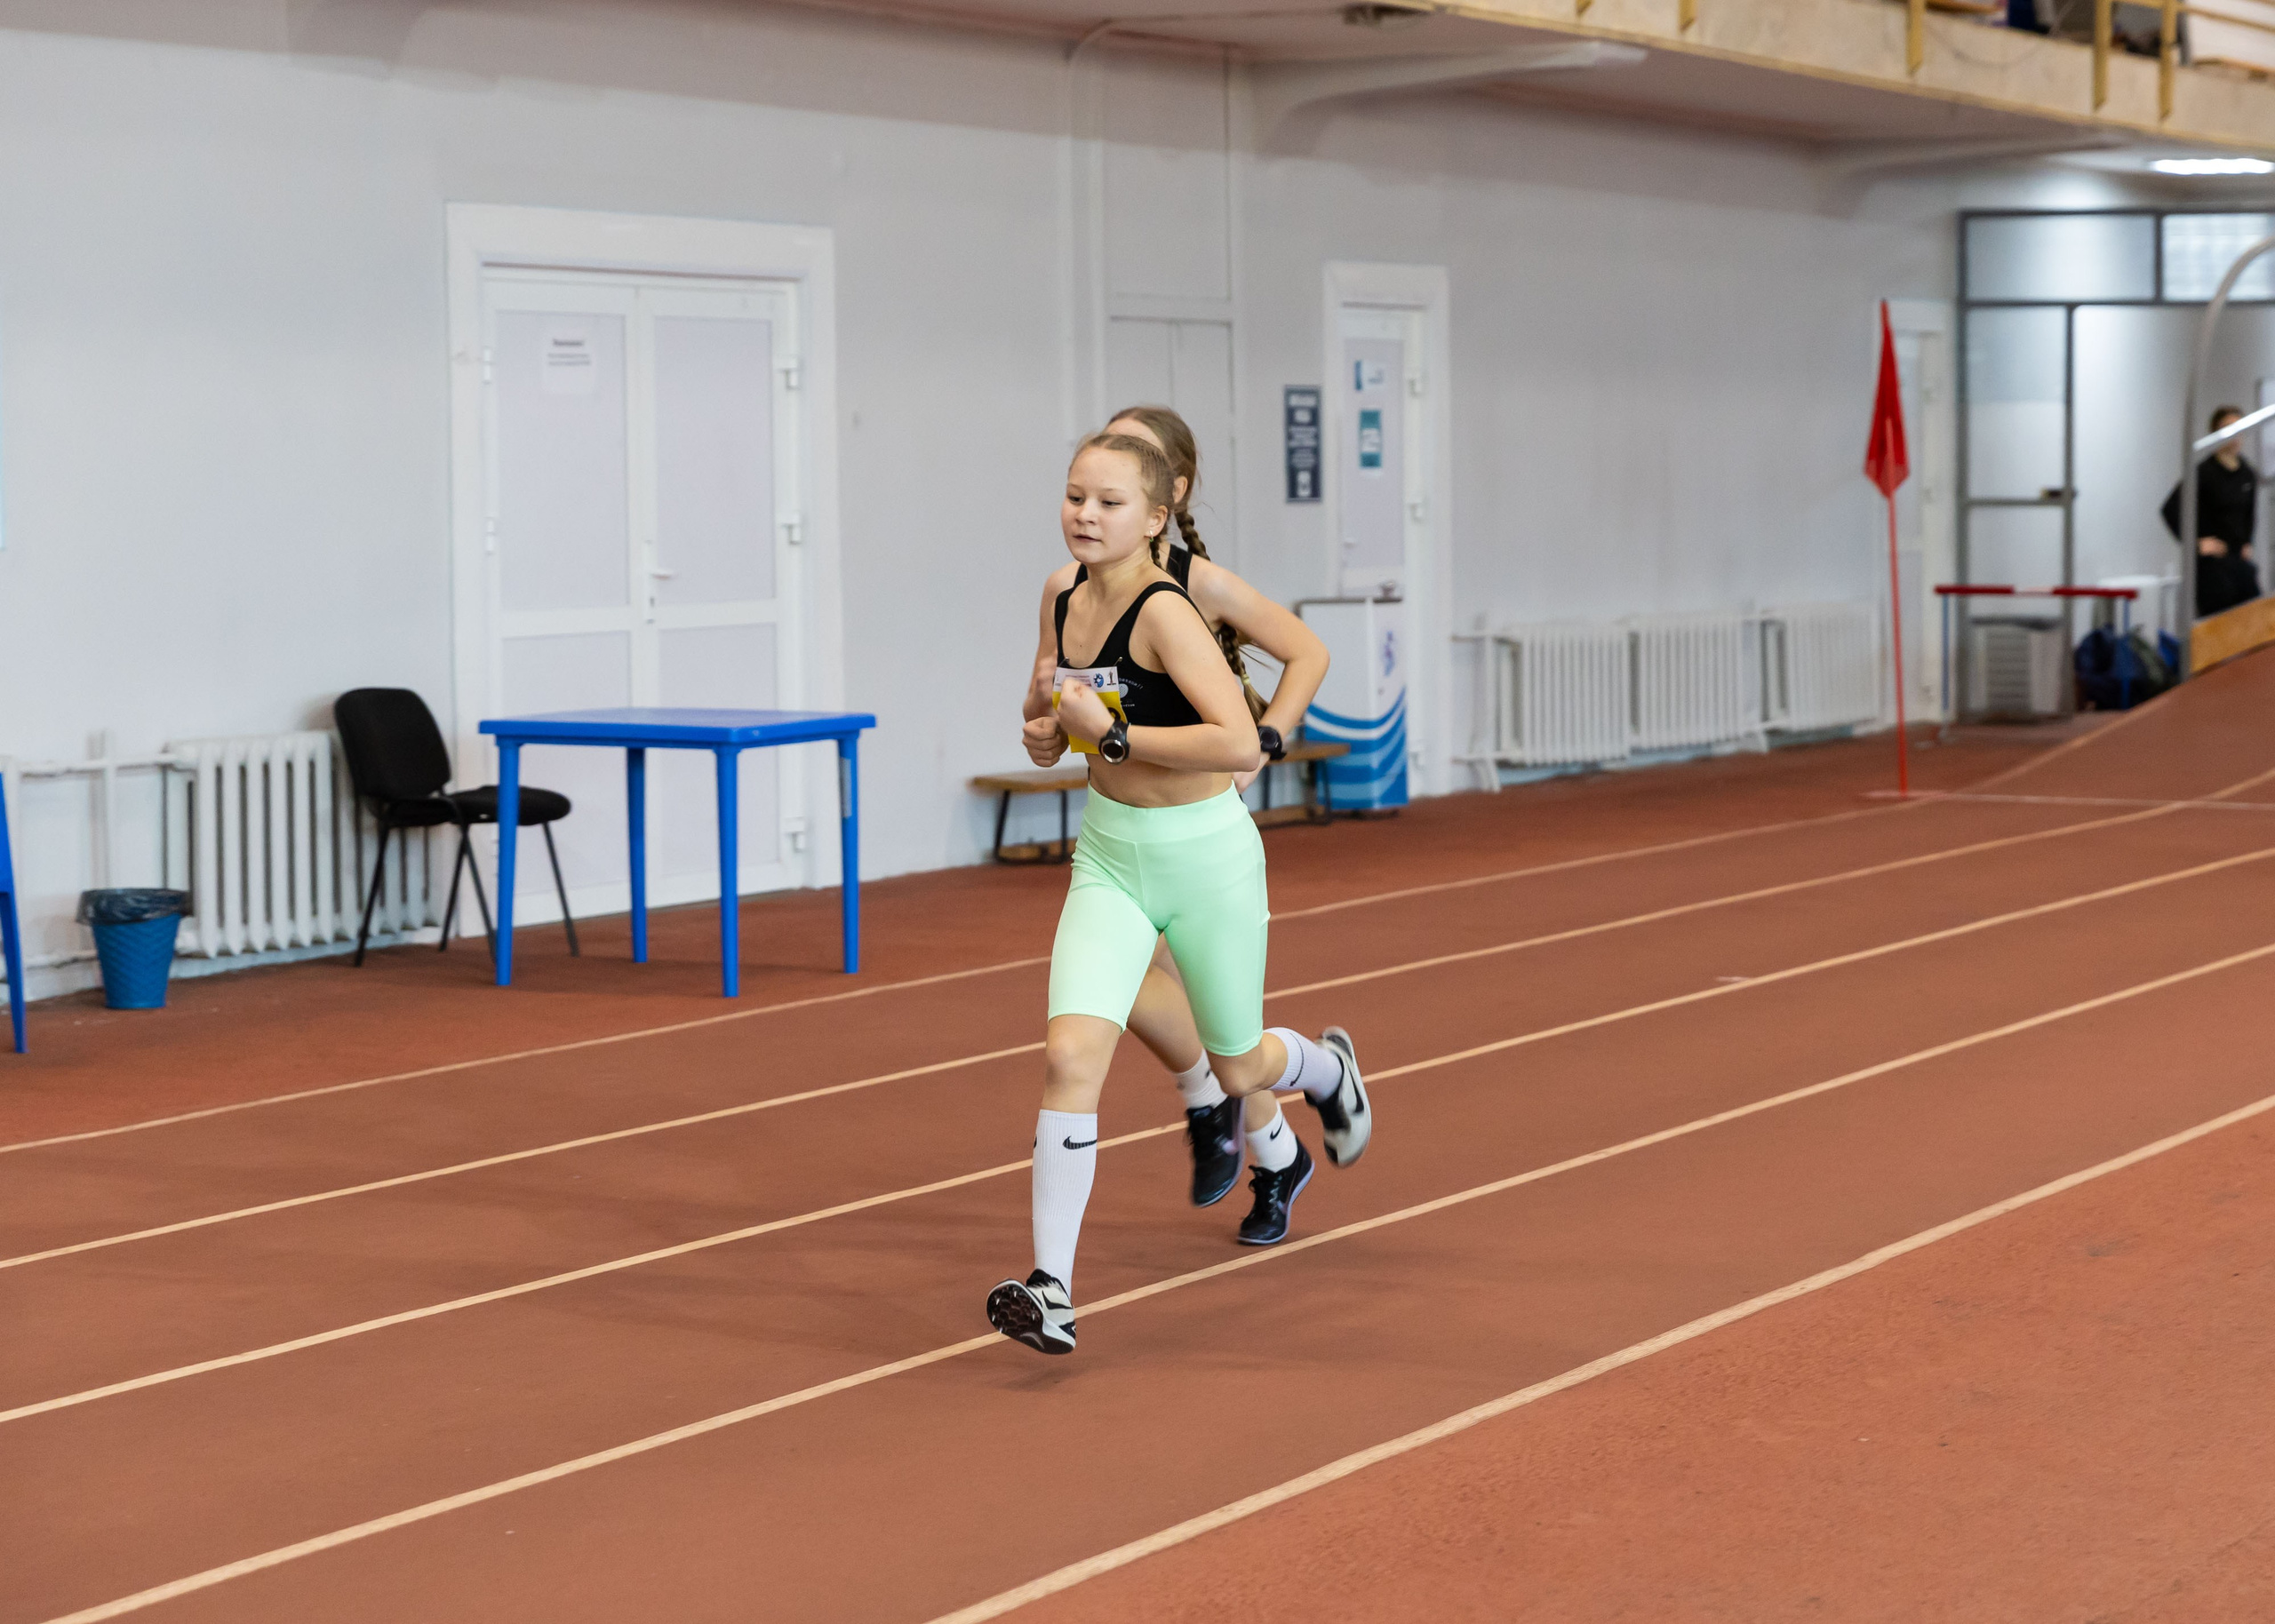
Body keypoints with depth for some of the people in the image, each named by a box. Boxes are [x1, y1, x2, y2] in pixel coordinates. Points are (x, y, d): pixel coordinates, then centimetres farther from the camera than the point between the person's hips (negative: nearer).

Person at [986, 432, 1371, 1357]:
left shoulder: (1165, 612, -23)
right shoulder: (1062, 601, -1)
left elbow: (1239, 744, -33)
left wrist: (1113, 734, -28)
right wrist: (1042, 723, -1)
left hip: (1206, 859, -5)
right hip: (1109, 856, 5)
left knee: (1237, 1069, 16)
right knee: (1069, 1054, -16)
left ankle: (1325, 1067, 54)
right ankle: (1051, 1289, -14)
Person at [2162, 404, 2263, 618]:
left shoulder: (2249, 475, 10)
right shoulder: (2204, 472, -10)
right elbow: (2171, 509, -16)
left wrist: (2247, 543, 14)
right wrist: (2196, 543, -17)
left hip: (2239, 559, 6)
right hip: (2212, 561, -6)